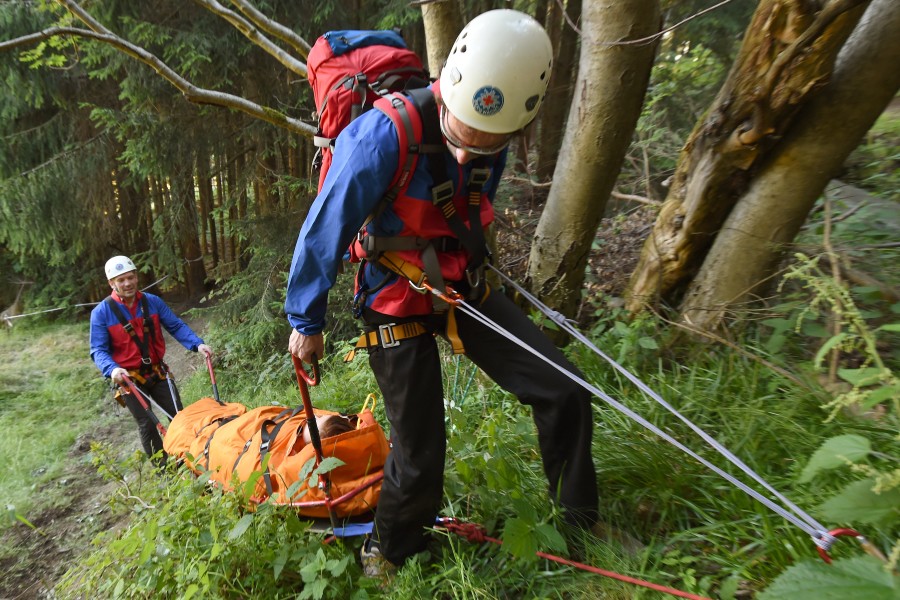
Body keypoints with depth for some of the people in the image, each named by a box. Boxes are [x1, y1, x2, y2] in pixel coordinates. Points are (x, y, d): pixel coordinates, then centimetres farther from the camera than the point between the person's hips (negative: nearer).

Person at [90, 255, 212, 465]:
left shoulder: (153, 302, -5)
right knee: (147, 424, 1)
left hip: (158, 372, 3)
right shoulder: (101, 313, -12)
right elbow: (98, 350, -13)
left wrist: (197, 344, -19)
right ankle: (162, 467, 19)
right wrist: (112, 369, -33)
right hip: (129, 379, -3)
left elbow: (176, 326, -3)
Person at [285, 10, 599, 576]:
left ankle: (583, 521, 24)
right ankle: (388, 551, 33)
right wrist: (306, 321, -5)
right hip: (397, 301, -5)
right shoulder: (381, 137, -26)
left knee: (565, 394, 0)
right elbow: (325, 230, -16)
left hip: (463, 286, 6)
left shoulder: (494, 145, -5)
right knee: (421, 456, -1)